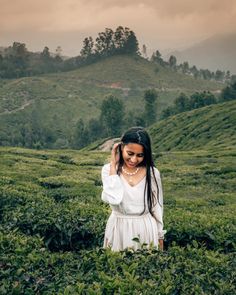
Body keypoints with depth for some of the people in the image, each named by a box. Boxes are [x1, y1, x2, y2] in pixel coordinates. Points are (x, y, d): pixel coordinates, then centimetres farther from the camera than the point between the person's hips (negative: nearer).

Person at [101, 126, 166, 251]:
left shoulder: (152, 173, -6)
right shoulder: (108, 169, -8)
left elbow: (157, 209, 4)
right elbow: (114, 199, -26)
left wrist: (160, 239, 8)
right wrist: (113, 165, -19)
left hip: (146, 230, 1)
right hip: (118, 231, 0)